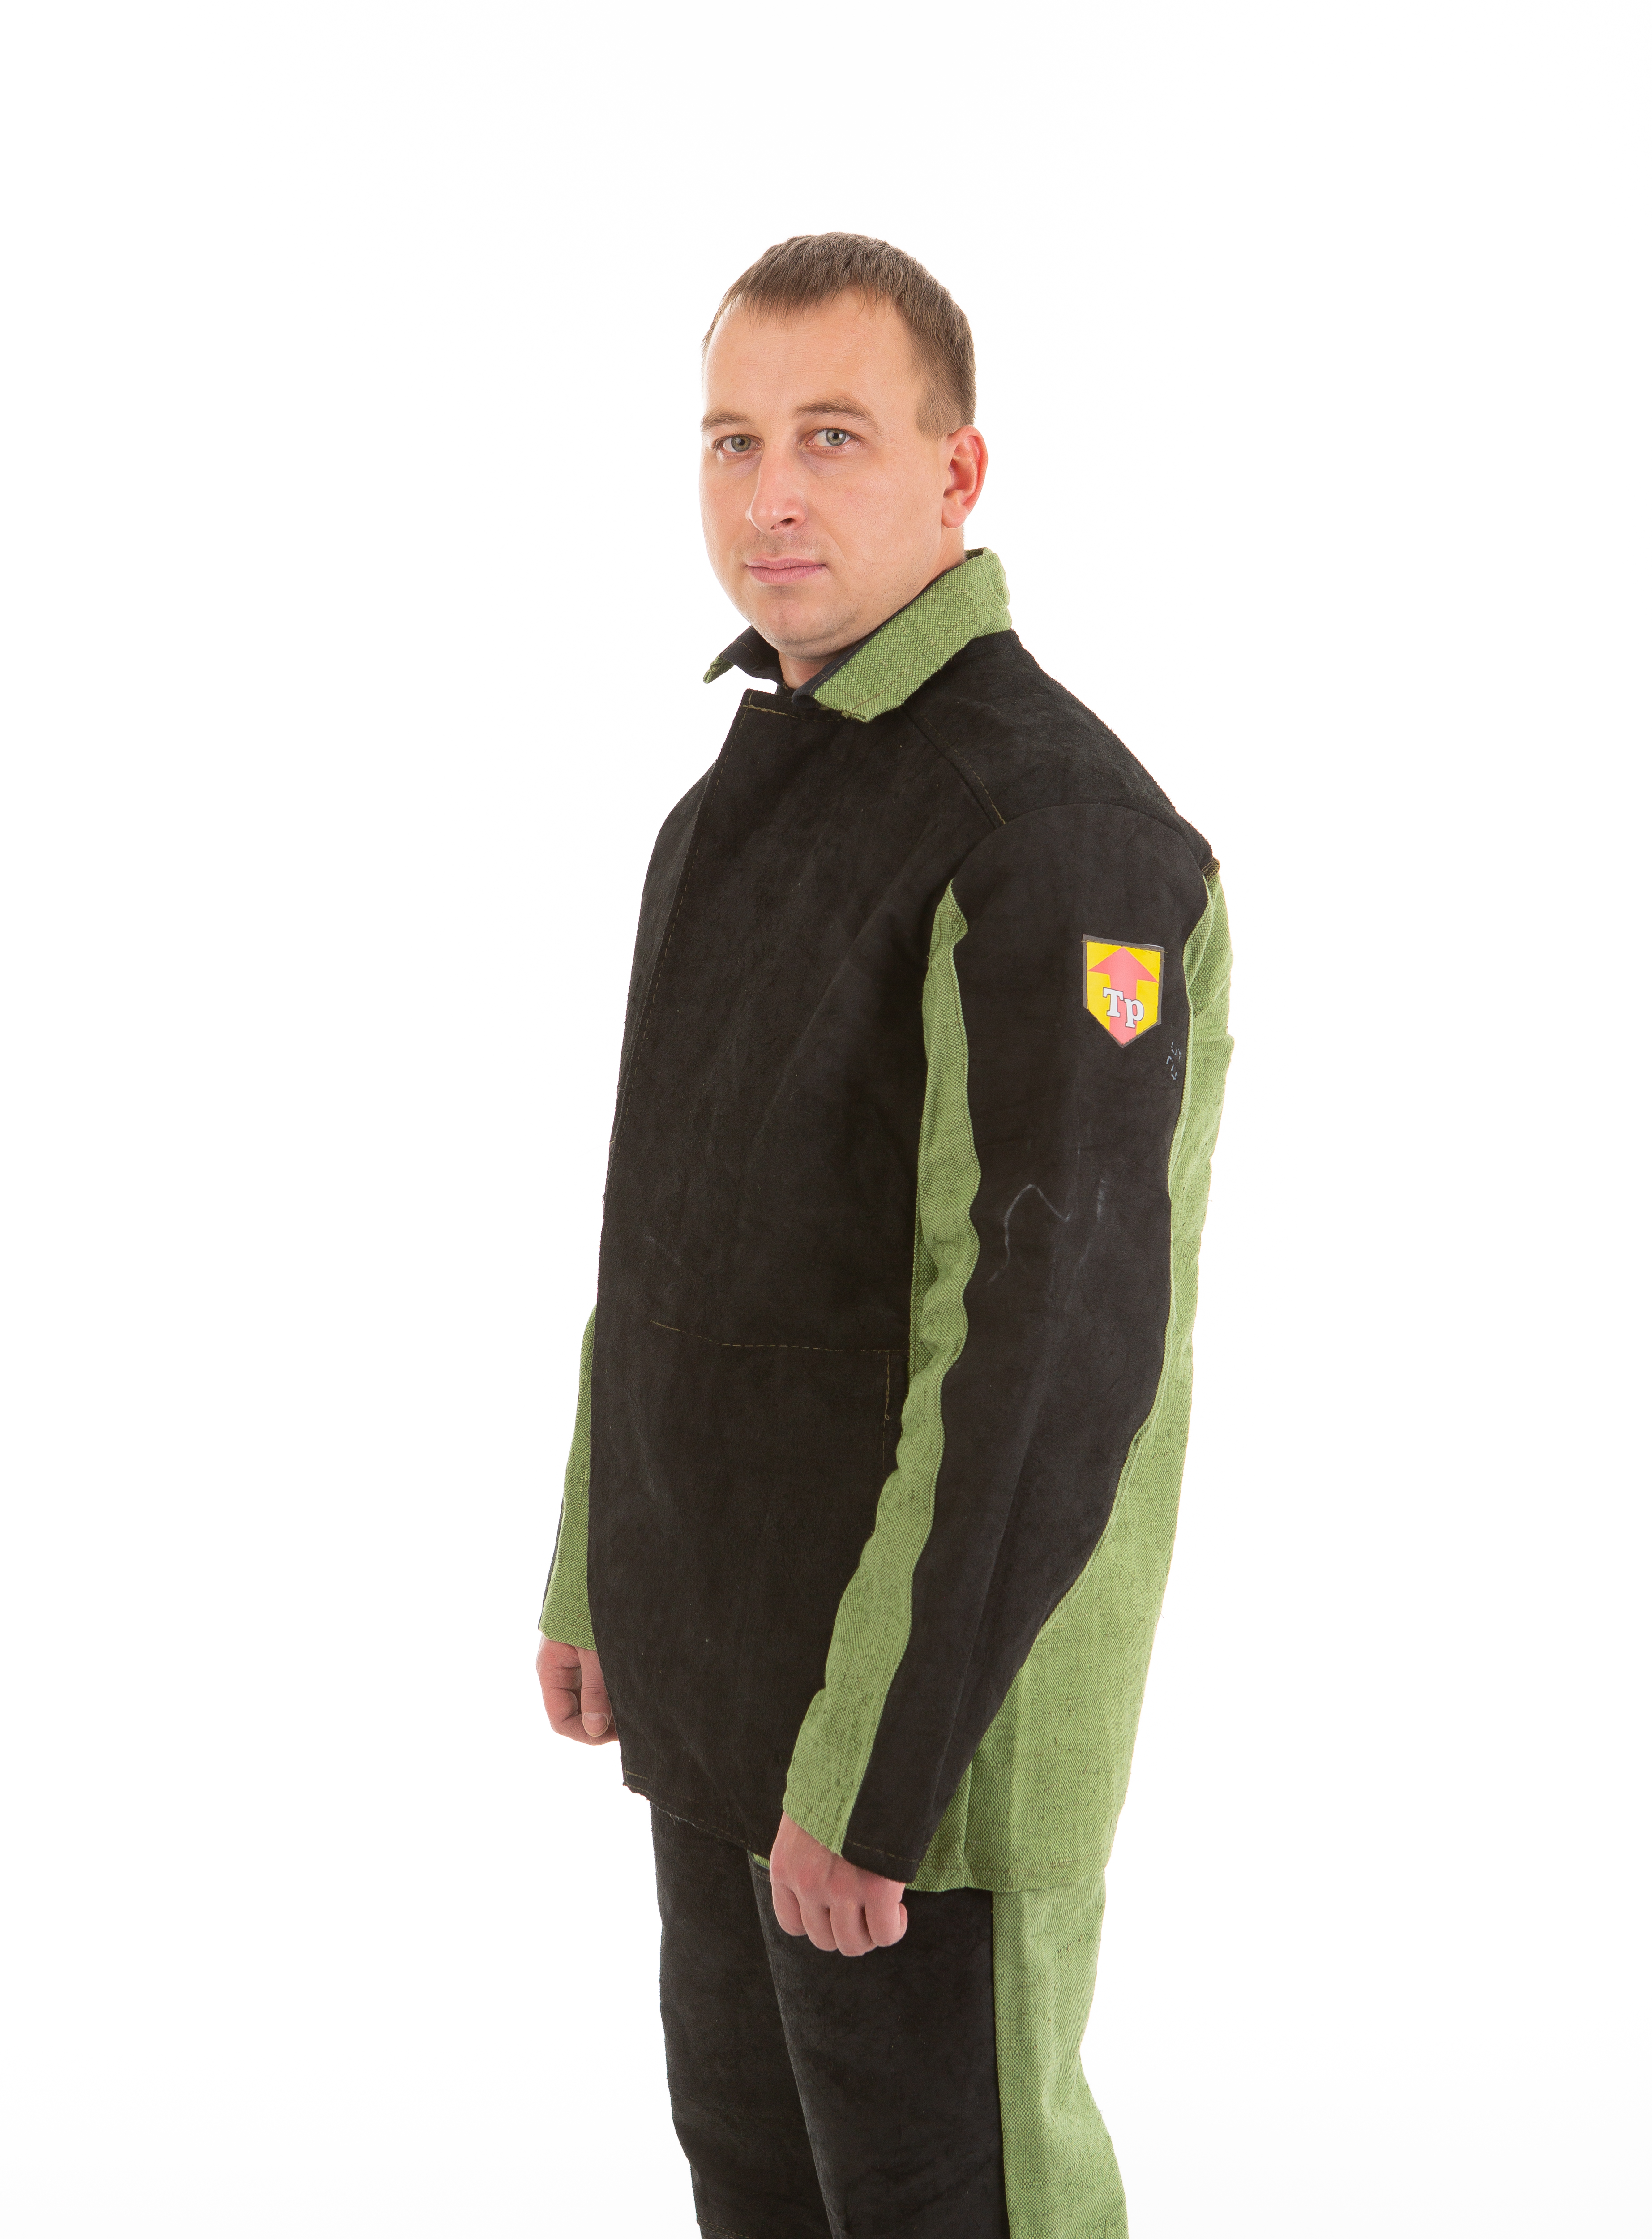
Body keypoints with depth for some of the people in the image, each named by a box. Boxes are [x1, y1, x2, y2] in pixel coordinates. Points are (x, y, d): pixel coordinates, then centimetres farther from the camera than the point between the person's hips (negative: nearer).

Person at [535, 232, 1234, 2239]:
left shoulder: (1053, 826, -21)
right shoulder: (753, 795, 10)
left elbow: (1054, 1336, -26)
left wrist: (874, 1767, -25)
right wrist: (596, 1572, 18)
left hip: (926, 1697, -9)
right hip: (724, 1658, 9)